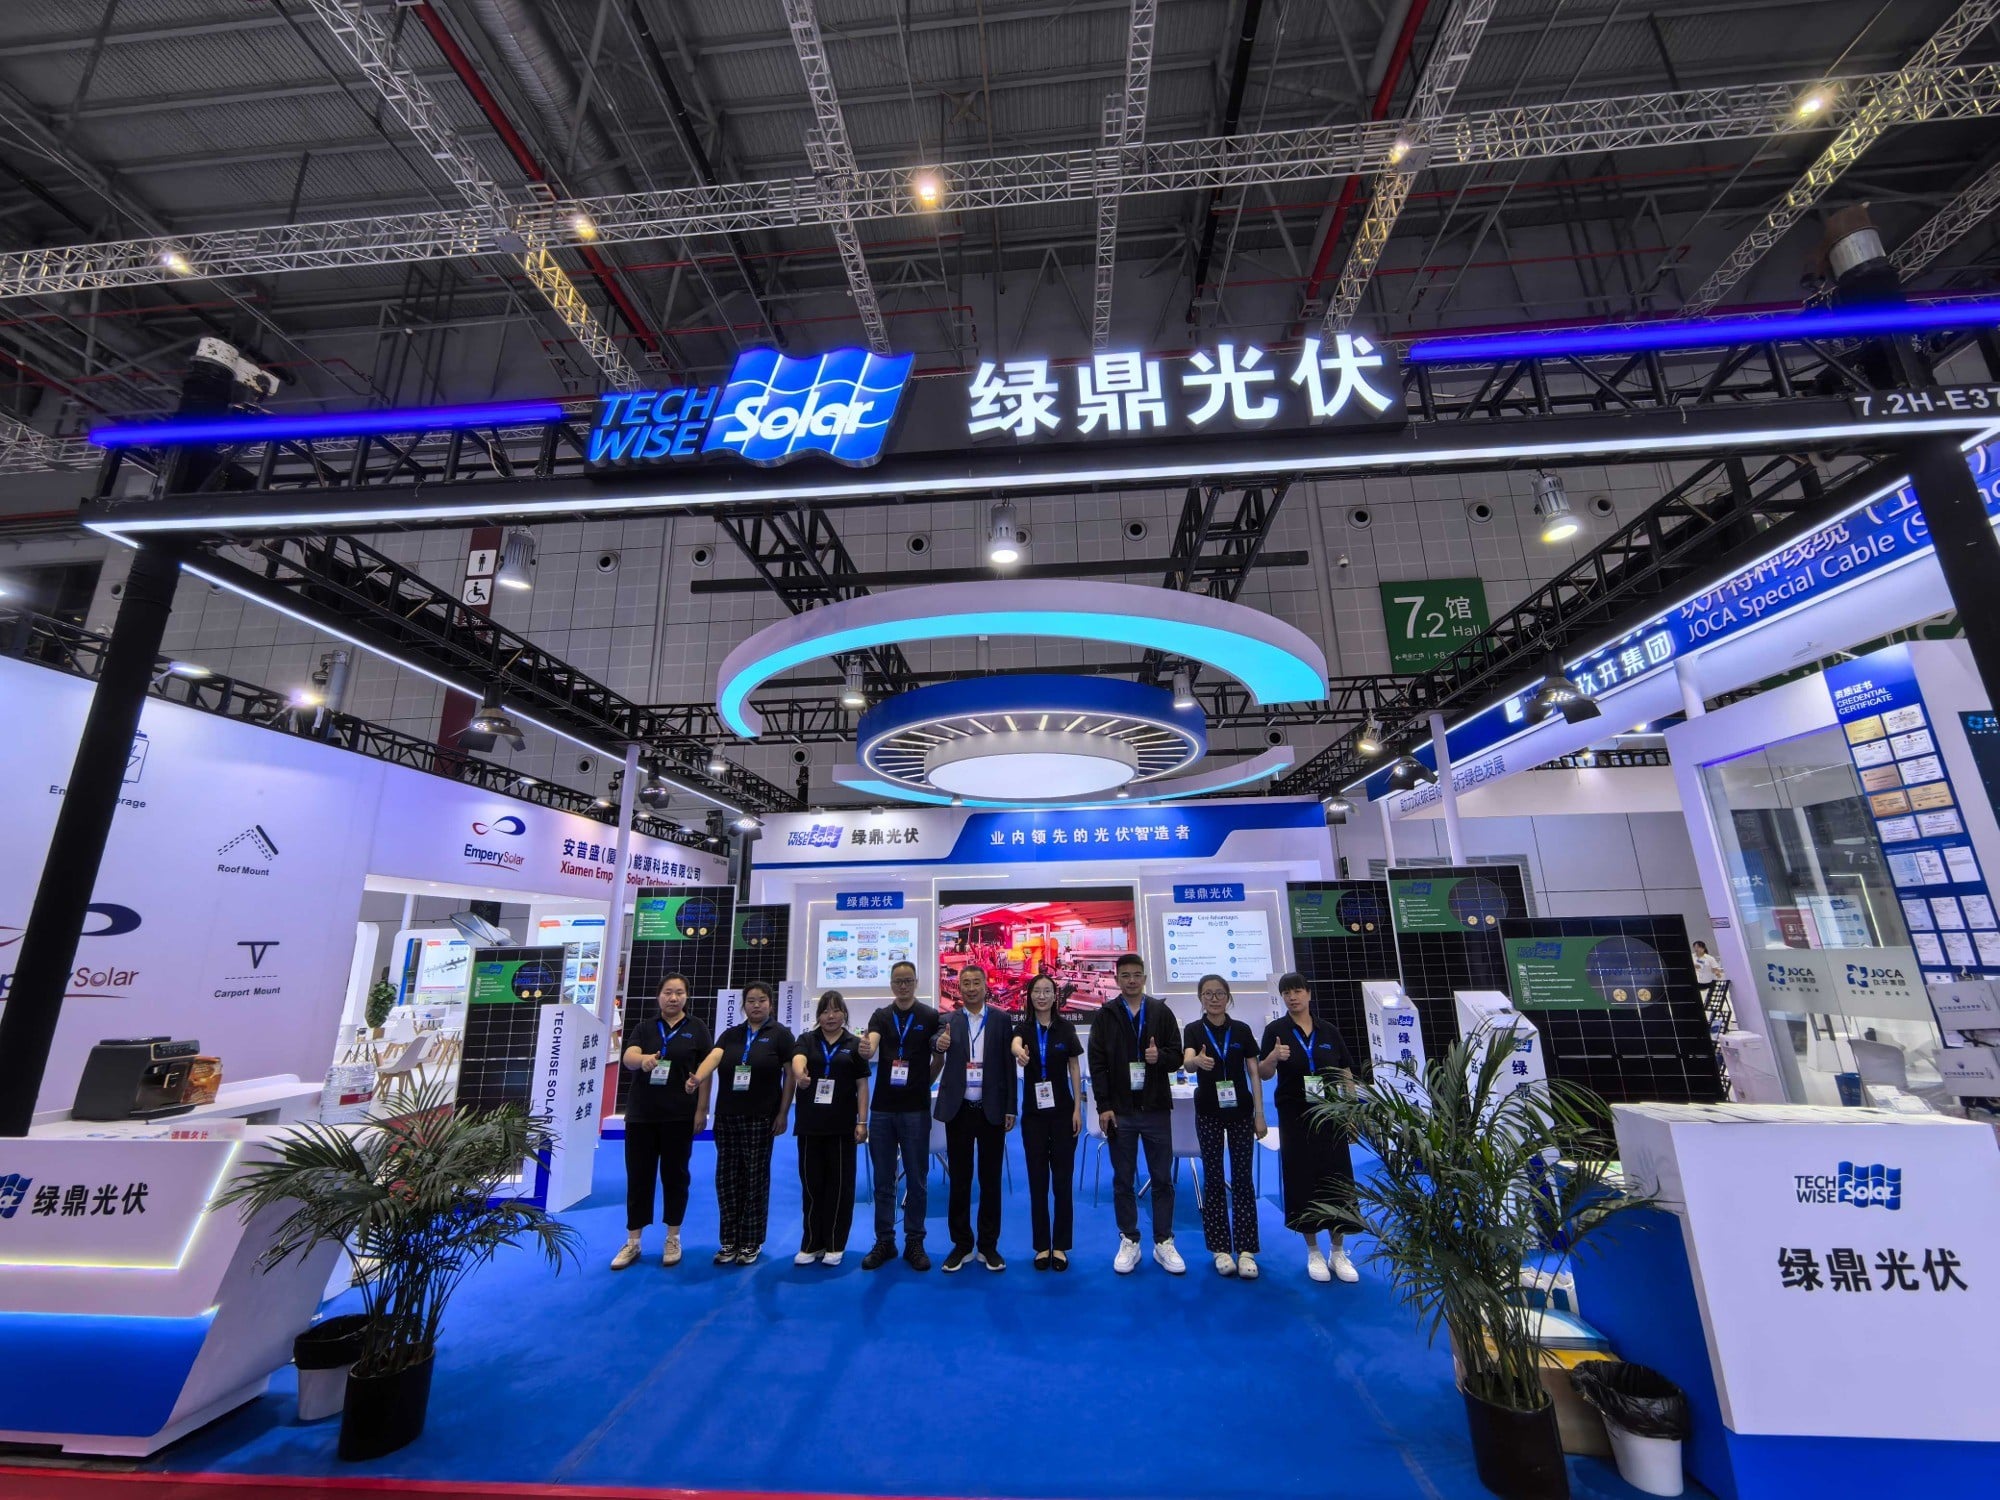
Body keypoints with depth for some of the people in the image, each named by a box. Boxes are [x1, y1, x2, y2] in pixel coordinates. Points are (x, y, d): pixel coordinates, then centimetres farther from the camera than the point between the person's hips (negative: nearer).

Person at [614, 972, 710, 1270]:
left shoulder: (697, 1028, 0)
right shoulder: (644, 1027, 4)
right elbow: (628, 1057, -13)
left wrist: (702, 1110, -8)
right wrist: (643, 1059, -37)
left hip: (679, 1114, -1)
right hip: (641, 1113, 2)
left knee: (675, 1174, 8)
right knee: (638, 1175, 8)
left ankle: (673, 1240, 23)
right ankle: (632, 1242, 23)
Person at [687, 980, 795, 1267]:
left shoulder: (779, 1034, -3)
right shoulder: (730, 1034, 8)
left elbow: (789, 1074, -4)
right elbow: (713, 1057, -10)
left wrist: (783, 1113, -8)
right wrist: (697, 1078, -31)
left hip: (761, 1119, -4)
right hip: (726, 1117, 4)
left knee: (756, 1179, 4)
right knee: (727, 1178, 8)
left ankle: (752, 1242, 19)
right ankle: (730, 1241, 23)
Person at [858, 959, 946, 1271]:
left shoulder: (930, 1017, -2)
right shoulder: (881, 1016, 3)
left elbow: (938, 1059, 4)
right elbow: (871, 1046, -15)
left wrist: (925, 1084, -11)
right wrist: (865, 1049, -36)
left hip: (916, 1108, -2)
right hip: (882, 1108, 2)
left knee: (916, 1180, 7)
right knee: (883, 1180, 11)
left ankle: (914, 1243, 21)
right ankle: (884, 1242, 23)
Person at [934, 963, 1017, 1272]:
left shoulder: (1000, 1021, -1)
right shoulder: (948, 1021, 2)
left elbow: (1008, 1066, 0)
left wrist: (1010, 1109, -2)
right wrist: (941, 1045, -35)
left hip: (991, 1110, 0)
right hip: (959, 1109, 1)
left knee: (990, 1180, 9)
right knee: (959, 1180, 9)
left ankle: (988, 1246, 23)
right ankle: (961, 1244, 24)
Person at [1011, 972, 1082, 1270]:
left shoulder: (1066, 1028, -2)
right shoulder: (1023, 1027, -3)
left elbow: (1075, 1069, 1)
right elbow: (1015, 1044, -27)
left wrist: (1078, 1108, -5)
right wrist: (1020, 1053, -51)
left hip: (1063, 1112, 0)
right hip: (1033, 1113, 1)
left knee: (1062, 1180, 4)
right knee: (1037, 1180, 7)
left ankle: (1060, 1246, 17)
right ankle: (1042, 1246, 19)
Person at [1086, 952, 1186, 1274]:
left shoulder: (1162, 1012, 4)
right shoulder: (1106, 1016, 1)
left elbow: (1177, 1055, 4)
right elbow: (1097, 1064, -2)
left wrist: (1160, 1056, -18)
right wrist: (1104, 1106, -8)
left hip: (1156, 1108, 1)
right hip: (1119, 1110, -1)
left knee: (1162, 1179, 8)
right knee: (1123, 1180, 8)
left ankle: (1163, 1242, 21)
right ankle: (1129, 1241, 21)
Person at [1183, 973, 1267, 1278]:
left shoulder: (1242, 1030, 0)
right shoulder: (1194, 1030, -6)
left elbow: (1255, 1074, 1)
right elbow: (1187, 1063, -25)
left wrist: (1260, 1114, -5)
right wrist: (1198, 1061, -48)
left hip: (1241, 1111, 1)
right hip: (1209, 1113, -1)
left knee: (1242, 1177, 3)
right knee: (1213, 1177, 5)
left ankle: (1245, 1250, 12)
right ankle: (1220, 1248, 17)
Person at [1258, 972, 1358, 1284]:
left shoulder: (1329, 1032, 4)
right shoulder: (1275, 1030, -4)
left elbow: (1346, 1073, 9)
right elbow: (1262, 1074, -5)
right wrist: (1273, 1057, -26)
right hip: (1295, 1118, -2)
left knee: (1337, 1179, 5)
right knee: (1302, 1180, 4)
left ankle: (1338, 1252, 22)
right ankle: (1313, 1252, 21)